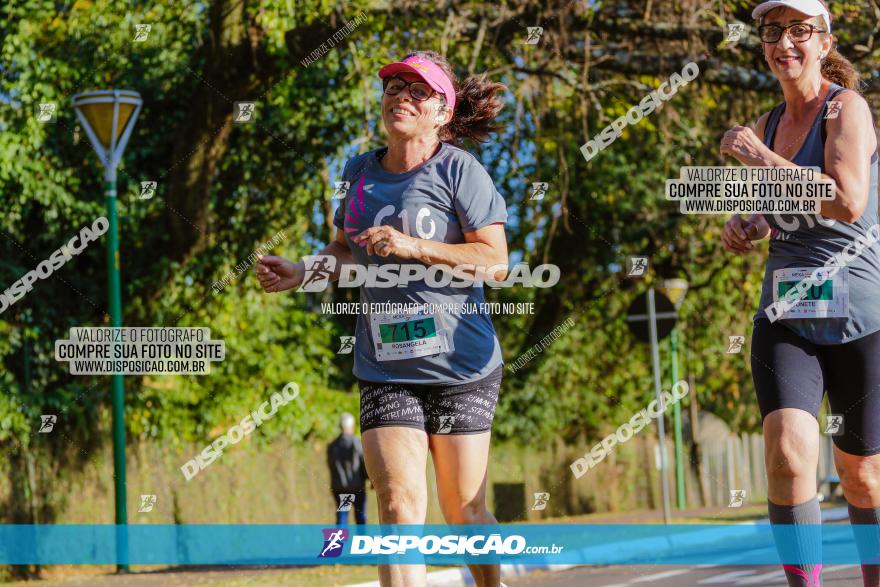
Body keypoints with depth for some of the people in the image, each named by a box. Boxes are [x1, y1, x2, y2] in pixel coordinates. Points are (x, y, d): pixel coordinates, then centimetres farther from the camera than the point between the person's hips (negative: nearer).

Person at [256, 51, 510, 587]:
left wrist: (412, 246, -21)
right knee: (400, 503, -13)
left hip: (461, 364, -3)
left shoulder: (459, 170, -6)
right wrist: (300, 272, 6)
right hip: (384, 369, 3)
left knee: (464, 512, 6)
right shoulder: (361, 172, 10)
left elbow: (494, 261, -12)